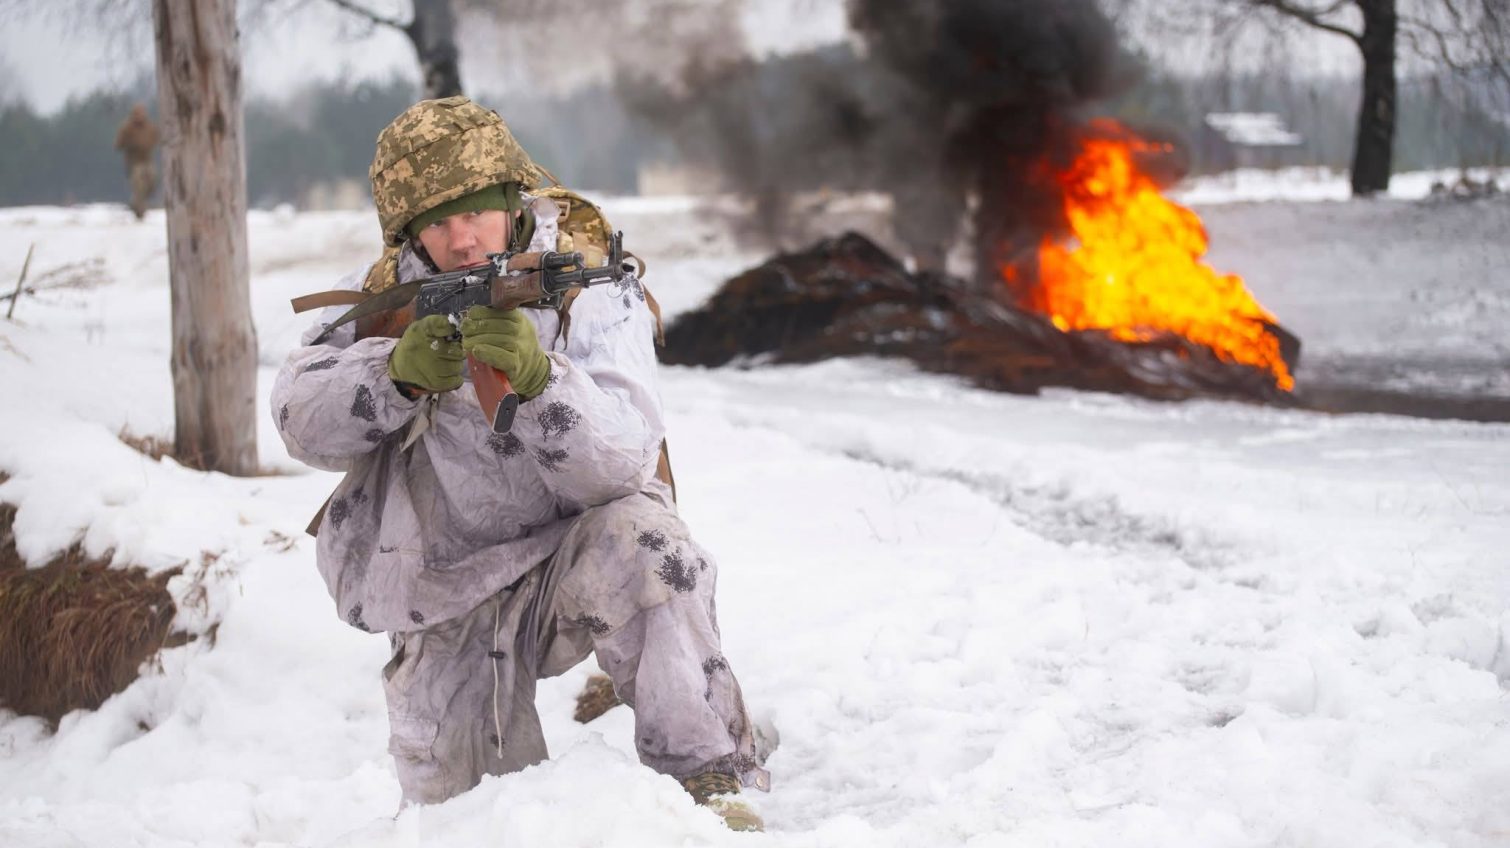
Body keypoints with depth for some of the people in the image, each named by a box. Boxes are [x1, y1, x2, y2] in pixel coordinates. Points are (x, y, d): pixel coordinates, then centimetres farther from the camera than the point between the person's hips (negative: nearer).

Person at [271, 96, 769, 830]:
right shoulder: (383, 298, -1)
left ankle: (712, 781, -24)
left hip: (569, 570, -2)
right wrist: (398, 375, -32)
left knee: (637, 536, -34)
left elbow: (620, 465, -24)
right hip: (448, 609, 3)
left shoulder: (591, 293, -11)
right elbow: (304, 423, -13)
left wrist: (538, 375, -42)